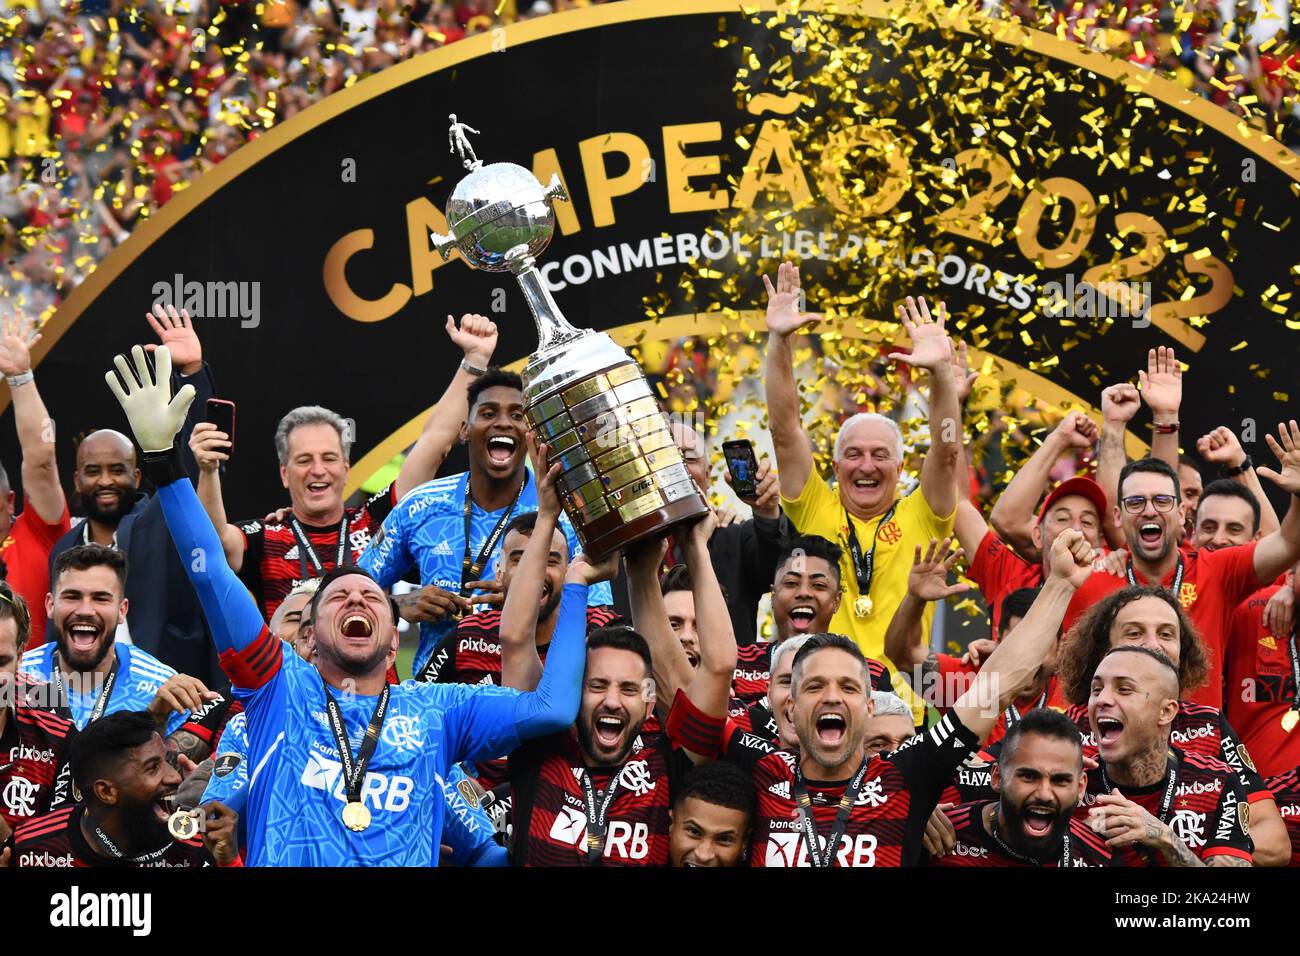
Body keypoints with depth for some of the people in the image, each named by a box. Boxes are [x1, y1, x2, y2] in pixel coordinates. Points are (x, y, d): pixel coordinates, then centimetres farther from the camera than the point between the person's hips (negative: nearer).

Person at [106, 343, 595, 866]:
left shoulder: (436, 709, 20)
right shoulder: (283, 688, 17)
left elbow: (552, 708, 11)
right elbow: (210, 571, 10)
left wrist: (574, 582, 16)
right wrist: (162, 455, 2)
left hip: (407, 863, 1)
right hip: (285, 862, -1)